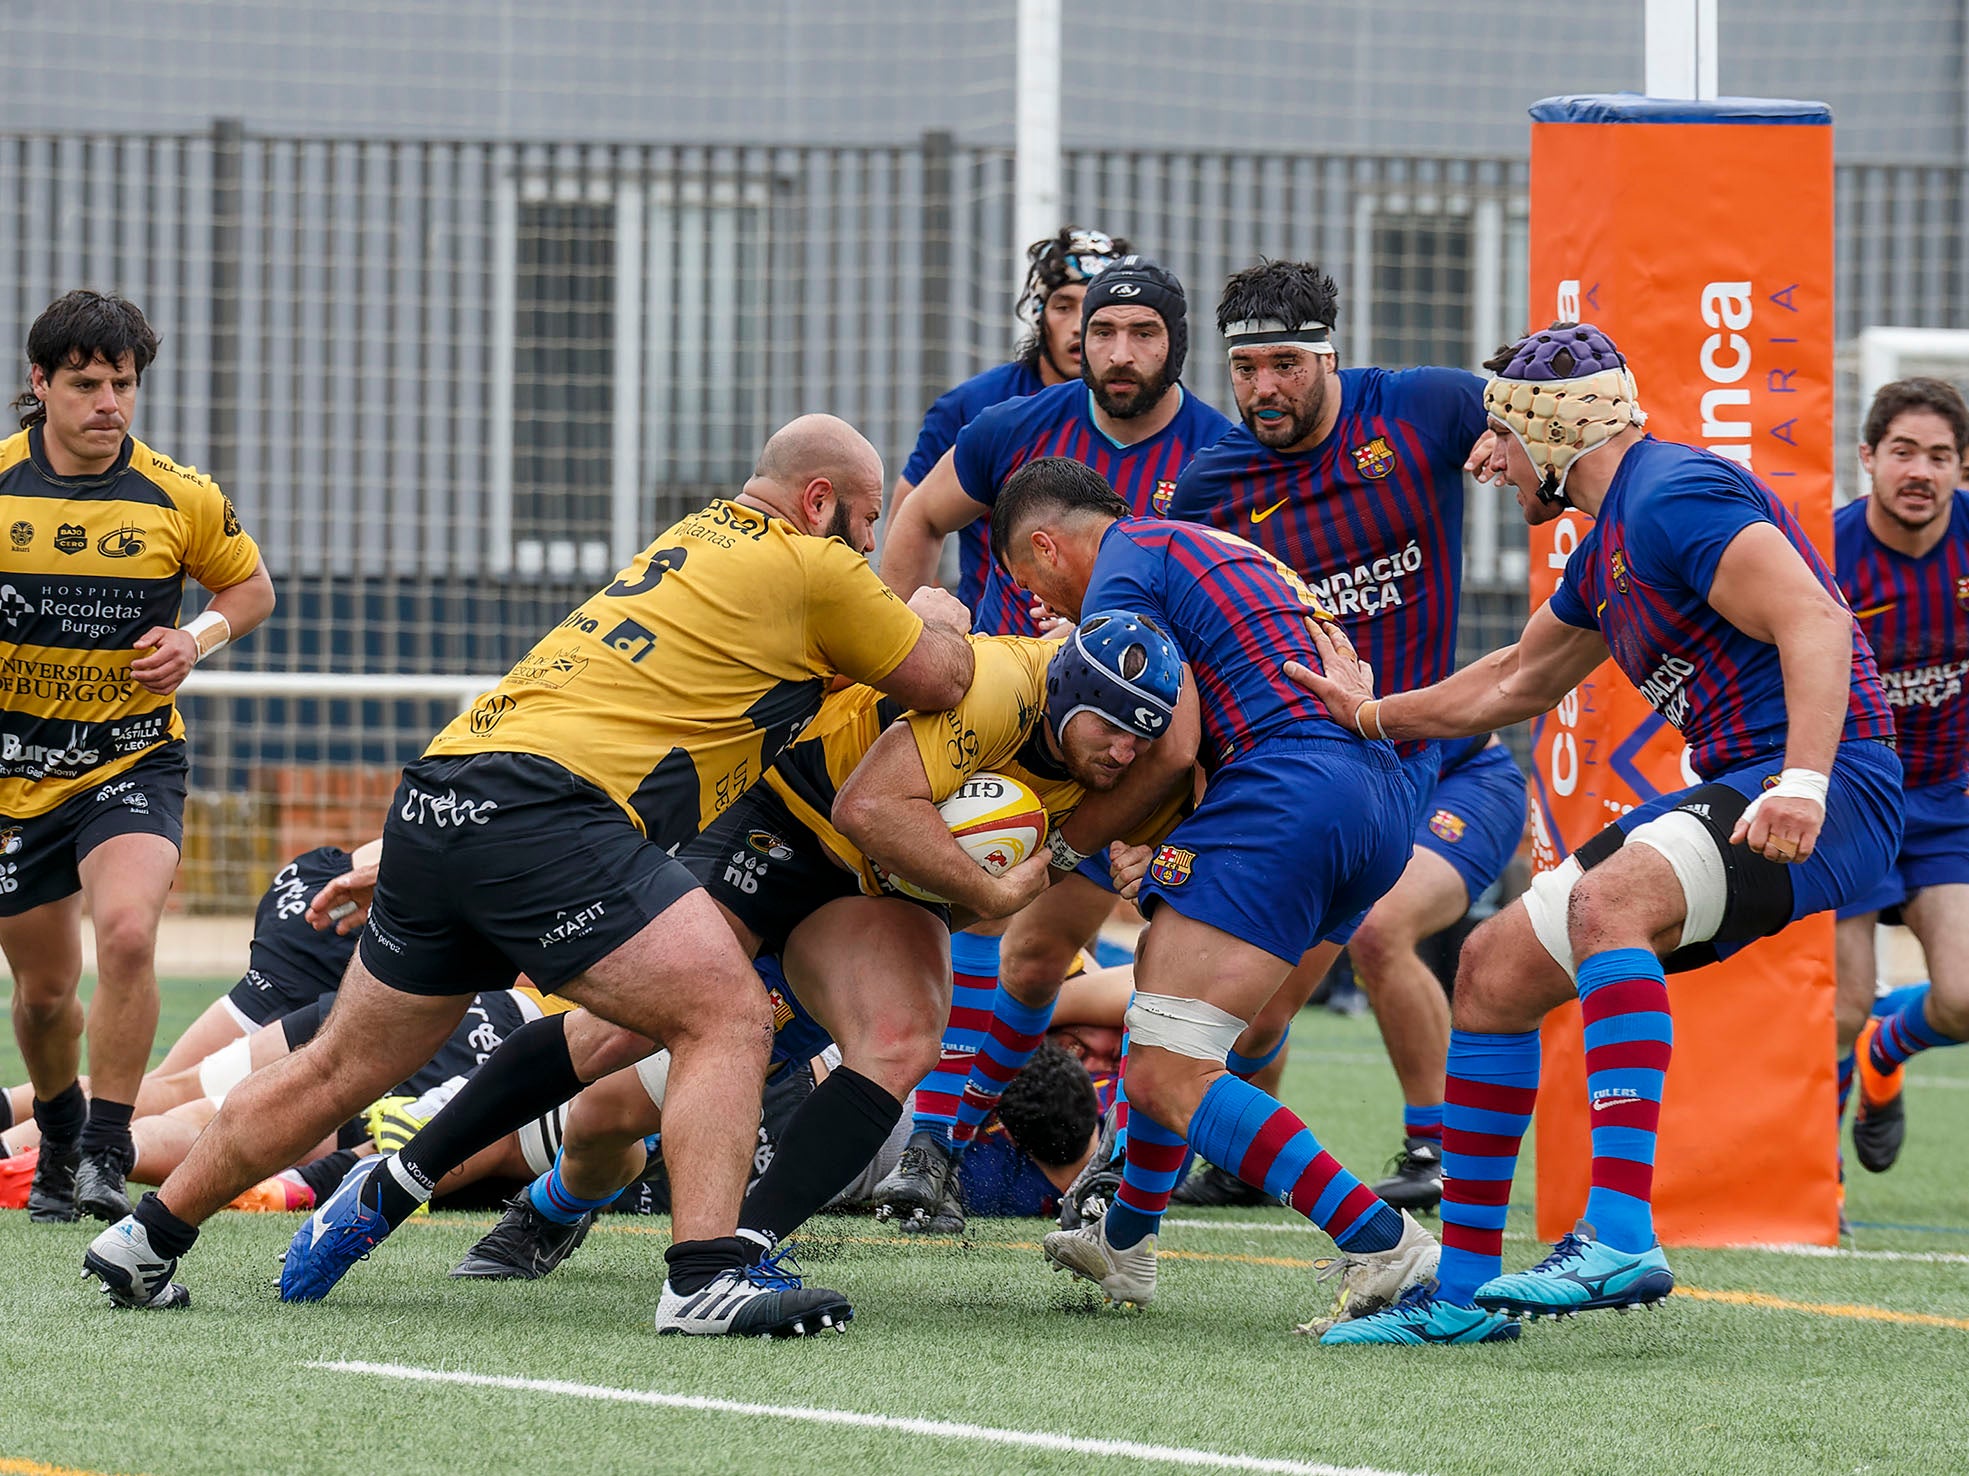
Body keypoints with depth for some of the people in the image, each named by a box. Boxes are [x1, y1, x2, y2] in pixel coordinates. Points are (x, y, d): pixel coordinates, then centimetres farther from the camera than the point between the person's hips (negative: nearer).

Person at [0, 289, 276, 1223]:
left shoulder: (179, 498, -7)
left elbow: (250, 587, 11)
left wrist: (197, 639, -8)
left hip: (132, 760, -1)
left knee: (127, 932, -27)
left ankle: (108, 1153, -17)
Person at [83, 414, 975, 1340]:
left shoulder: (699, 541, 25)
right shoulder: (810, 568, 1)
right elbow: (942, 681, 12)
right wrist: (941, 619, 32)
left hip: (435, 804, 9)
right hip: (544, 812, -9)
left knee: (341, 1071, 20)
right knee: (726, 1023, -9)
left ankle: (144, 1241, 29)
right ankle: (705, 1278, -23)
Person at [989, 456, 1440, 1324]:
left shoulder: (1121, 570, 2)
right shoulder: (1225, 551, 31)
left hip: (1284, 792, -10)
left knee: (1167, 1077, -11)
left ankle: (1383, 1244, -21)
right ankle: (1123, 1248, 41)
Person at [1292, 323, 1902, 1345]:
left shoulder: (1674, 497, -13)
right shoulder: (1609, 549, 20)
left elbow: (1814, 622, -24)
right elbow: (1518, 684, 37)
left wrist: (1803, 781, -36)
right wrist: (1371, 715, 33)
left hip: (1830, 790, -10)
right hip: (1732, 788, 10)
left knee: (1607, 901, -36)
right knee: (1494, 968, 8)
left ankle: (1620, 1236, -43)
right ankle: (1463, 1289, 13)